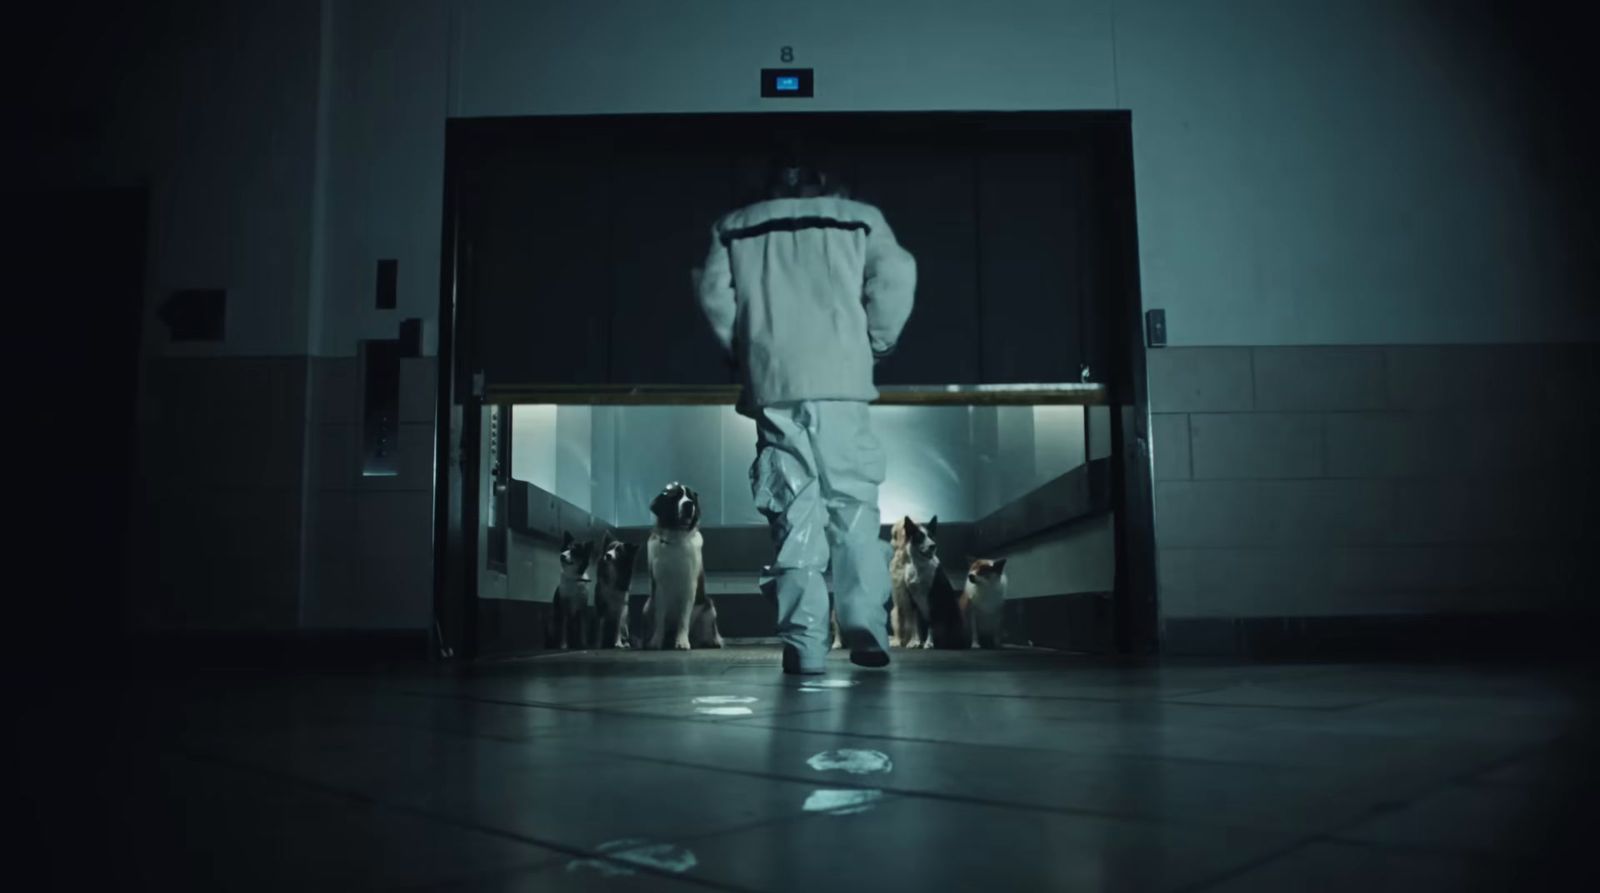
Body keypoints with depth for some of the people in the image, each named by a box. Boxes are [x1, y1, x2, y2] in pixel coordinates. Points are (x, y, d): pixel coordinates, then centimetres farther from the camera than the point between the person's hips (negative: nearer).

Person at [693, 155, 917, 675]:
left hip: (772, 384, 1)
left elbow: (714, 291, 5)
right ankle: (865, 623, -4)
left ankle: (804, 644, -3)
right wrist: (877, 341, 10)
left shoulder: (735, 228, 18)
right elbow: (896, 276, -1)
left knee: (793, 512, 1)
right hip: (841, 378, -1)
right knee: (853, 501, 7)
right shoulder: (858, 218, 13)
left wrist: (743, 350, 15)